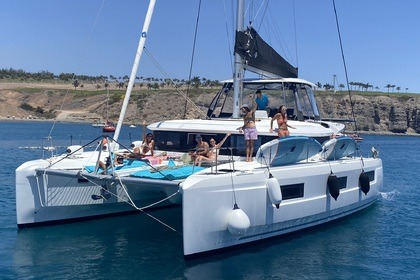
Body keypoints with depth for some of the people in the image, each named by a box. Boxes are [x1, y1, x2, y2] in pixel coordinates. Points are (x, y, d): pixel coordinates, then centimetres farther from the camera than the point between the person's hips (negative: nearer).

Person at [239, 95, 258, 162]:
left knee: (251, 144, -3)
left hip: (253, 129, -4)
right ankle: (247, 157, -5)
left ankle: (250, 157, -3)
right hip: (246, 129, 4)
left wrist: (251, 98, -11)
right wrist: (241, 128, -1)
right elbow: (245, 124, 16)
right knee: (248, 144, -1)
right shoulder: (244, 116, 17)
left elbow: (255, 105, -7)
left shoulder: (252, 112, 4)